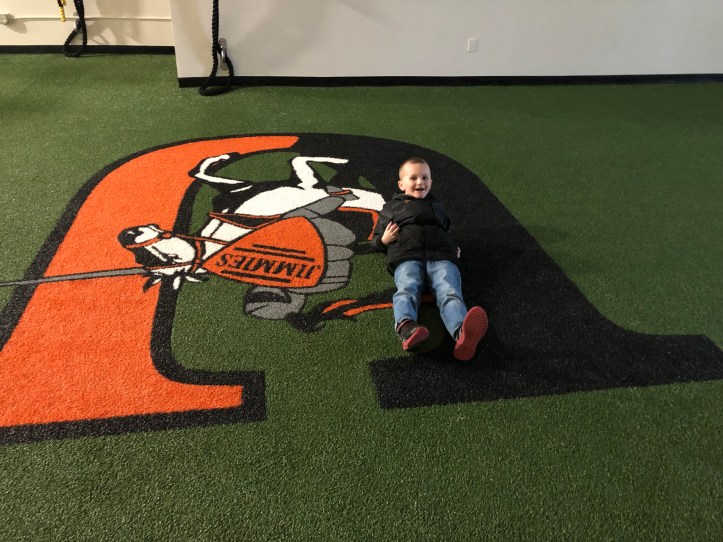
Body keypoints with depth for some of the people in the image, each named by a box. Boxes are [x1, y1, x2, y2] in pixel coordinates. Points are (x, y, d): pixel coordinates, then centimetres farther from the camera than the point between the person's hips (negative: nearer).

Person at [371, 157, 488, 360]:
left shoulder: (437, 206, 41)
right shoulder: (391, 207, 32)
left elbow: (447, 231, 48)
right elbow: (376, 238, 32)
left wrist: (454, 248, 23)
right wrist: (384, 239, 6)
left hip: (441, 257, 2)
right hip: (406, 257, -1)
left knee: (450, 293, -32)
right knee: (407, 289, -37)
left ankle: (462, 334, -62)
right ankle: (406, 328, -68)